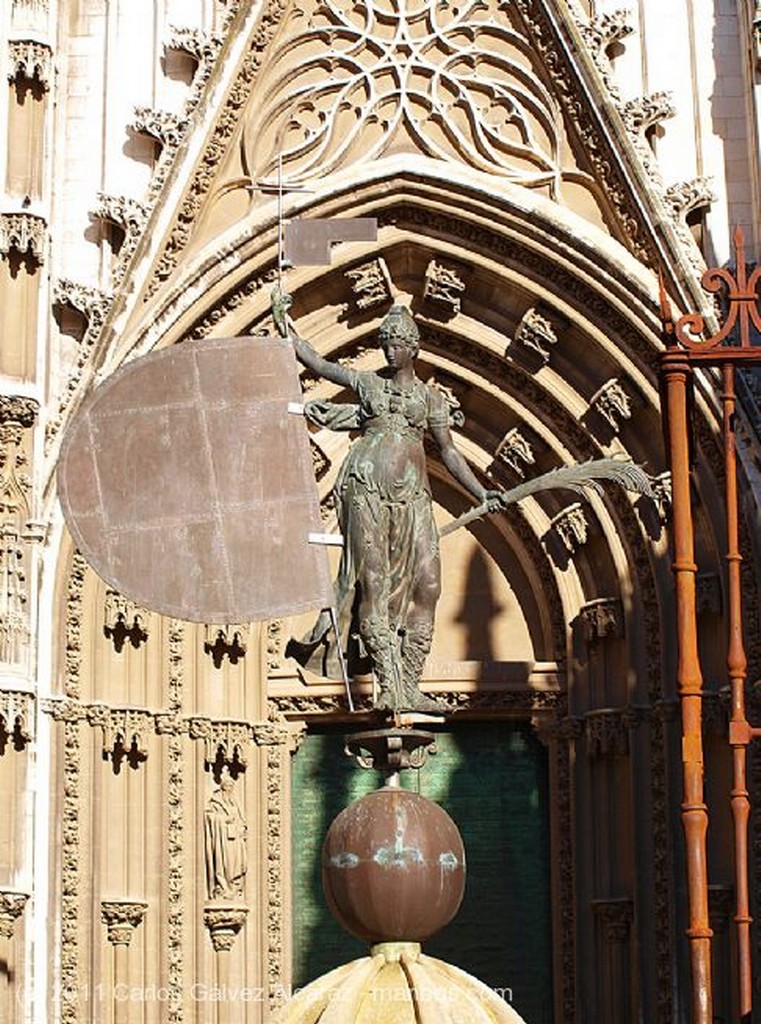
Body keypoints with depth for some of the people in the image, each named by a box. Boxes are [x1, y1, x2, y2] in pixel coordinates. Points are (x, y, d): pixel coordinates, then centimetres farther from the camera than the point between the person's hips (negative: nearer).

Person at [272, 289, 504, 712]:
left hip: (412, 495, 2)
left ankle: (409, 686, -3)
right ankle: (390, 685, -10)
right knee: (373, 583, -9)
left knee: (425, 583, -7)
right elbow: (317, 363, 12)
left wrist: (481, 493, 7)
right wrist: (287, 328, 6)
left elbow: (449, 451, 14)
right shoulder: (368, 383, 12)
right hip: (367, 489, -2)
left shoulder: (431, 397, 14)